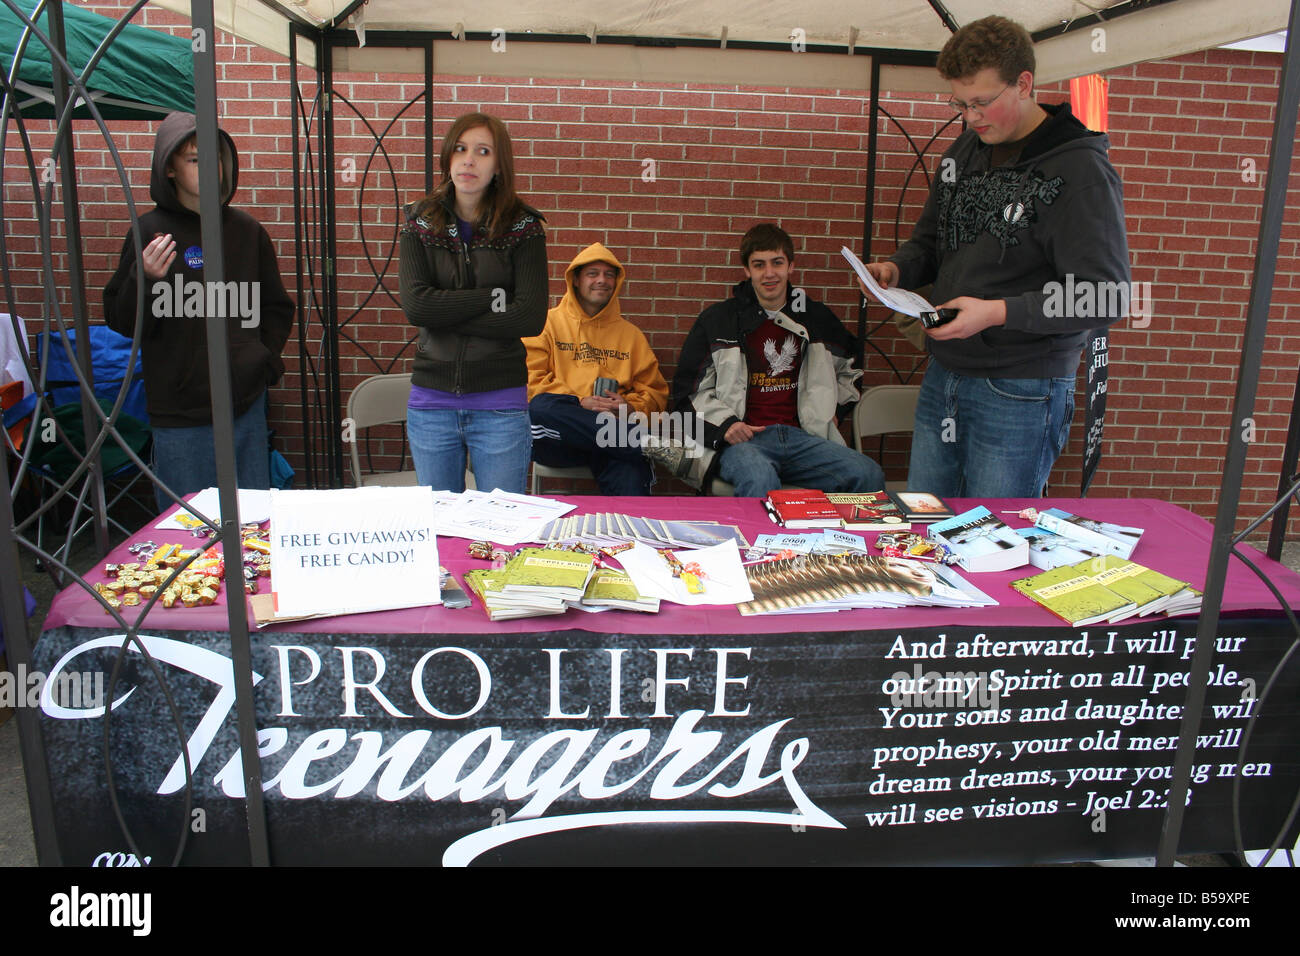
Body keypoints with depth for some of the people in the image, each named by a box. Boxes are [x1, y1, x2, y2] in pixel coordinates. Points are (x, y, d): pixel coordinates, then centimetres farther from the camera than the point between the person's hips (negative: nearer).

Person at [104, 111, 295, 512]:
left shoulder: (246, 229, 7)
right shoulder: (151, 231, -4)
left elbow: (277, 306, 19)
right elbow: (122, 322, -3)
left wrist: (267, 359, 7)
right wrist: (145, 280, -20)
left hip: (247, 407, 4)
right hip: (180, 415, -3)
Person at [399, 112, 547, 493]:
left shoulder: (523, 227, -1)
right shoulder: (420, 223, 5)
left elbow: (531, 318, -13)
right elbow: (414, 304, -10)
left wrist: (445, 313, -11)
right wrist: (494, 298, -13)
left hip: (501, 405, -2)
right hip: (431, 401, 2)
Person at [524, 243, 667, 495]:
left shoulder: (630, 334, 23)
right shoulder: (548, 323, 16)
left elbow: (656, 393, 18)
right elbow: (530, 381, 3)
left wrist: (629, 407, -4)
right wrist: (579, 403, -9)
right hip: (557, 442, 1)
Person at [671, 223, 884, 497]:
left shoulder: (816, 318, 20)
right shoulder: (717, 320, 10)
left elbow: (848, 368, 39)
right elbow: (688, 390, 9)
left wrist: (834, 409, 22)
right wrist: (725, 423, -7)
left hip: (800, 437, 4)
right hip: (742, 439, -4)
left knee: (869, 475, -23)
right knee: (761, 480, -41)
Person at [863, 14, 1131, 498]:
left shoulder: (1081, 171, -13)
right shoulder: (965, 150, 9)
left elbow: (1106, 298, -17)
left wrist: (998, 312, -24)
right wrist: (898, 268, -2)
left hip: (1021, 395, -7)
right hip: (943, 375, 7)